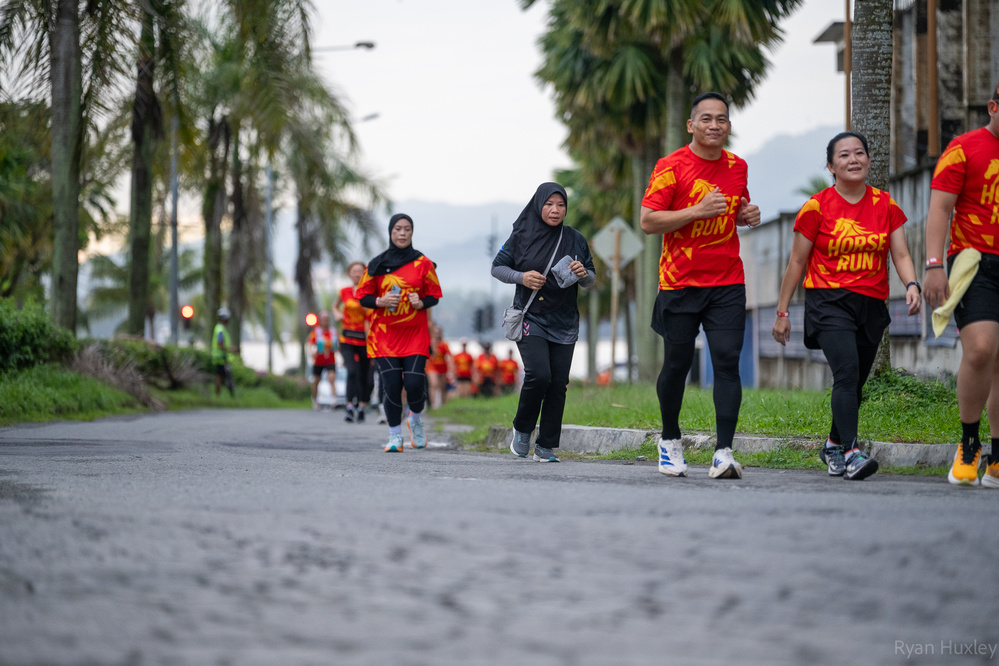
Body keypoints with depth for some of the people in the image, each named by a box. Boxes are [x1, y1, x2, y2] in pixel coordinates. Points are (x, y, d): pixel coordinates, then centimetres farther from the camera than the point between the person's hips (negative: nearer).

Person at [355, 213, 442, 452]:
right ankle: (395, 437, 7)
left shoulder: (423, 263, 5)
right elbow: (362, 296, 8)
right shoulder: (377, 265, 6)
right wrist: (380, 301, -12)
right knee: (392, 386, -8)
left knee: (414, 384, -11)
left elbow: (434, 295, 9)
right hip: (384, 334, 0)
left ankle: (416, 419, 22)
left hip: (416, 334, 0)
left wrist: (421, 303, -12)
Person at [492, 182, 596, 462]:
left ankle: (546, 446, 7)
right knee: (538, 374, -20)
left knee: (558, 383, -2)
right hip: (530, 318, -3)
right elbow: (497, 267, 5)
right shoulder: (522, 235, 0)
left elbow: (591, 279, 11)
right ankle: (522, 429, 5)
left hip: (564, 322, 3)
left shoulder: (575, 239, 7)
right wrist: (521, 277, -14)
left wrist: (583, 274, -12)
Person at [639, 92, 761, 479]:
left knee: (727, 362, -10)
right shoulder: (671, 167, -5)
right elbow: (648, 222, -10)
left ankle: (723, 454, -15)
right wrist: (698, 211, -18)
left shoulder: (737, 167, 11)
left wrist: (747, 216, 5)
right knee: (677, 364, 5)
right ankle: (670, 440, 28)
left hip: (728, 283, 3)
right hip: (680, 284, -3)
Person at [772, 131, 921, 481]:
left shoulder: (885, 206, 8)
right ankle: (851, 452, -30)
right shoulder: (817, 207, -1)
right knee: (847, 370, -23)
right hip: (829, 303, -4)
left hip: (871, 306, 4)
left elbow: (900, 255, 5)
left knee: (855, 382, 9)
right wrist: (782, 311, 4)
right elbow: (797, 262, 3)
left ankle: (833, 446, 32)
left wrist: (911, 285, -16)